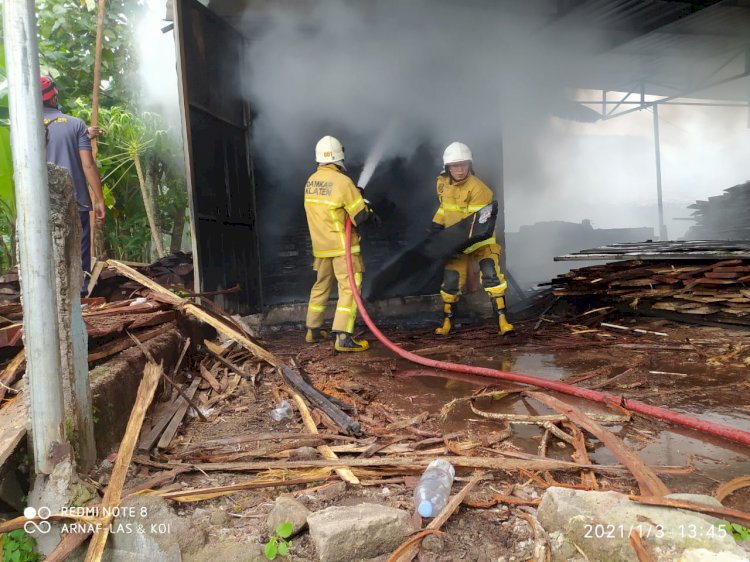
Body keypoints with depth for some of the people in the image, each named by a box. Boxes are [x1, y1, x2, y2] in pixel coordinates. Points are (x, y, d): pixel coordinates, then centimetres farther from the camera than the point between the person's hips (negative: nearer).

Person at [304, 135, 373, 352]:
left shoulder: (311, 181, 5)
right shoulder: (343, 181, -16)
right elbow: (361, 216, -15)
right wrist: (366, 207, 8)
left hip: (320, 244, 7)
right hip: (342, 245, -7)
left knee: (321, 286, 19)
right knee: (349, 287, -5)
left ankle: (313, 330, 28)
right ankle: (343, 337, -12)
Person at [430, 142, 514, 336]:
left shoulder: (477, 188, -22)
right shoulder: (442, 183, -1)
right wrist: (436, 224, 11)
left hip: (480, 239, -5)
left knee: (491, 275, -19)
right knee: (450, 282, 4)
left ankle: (502, 320, -12)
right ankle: (447, 322, 23)